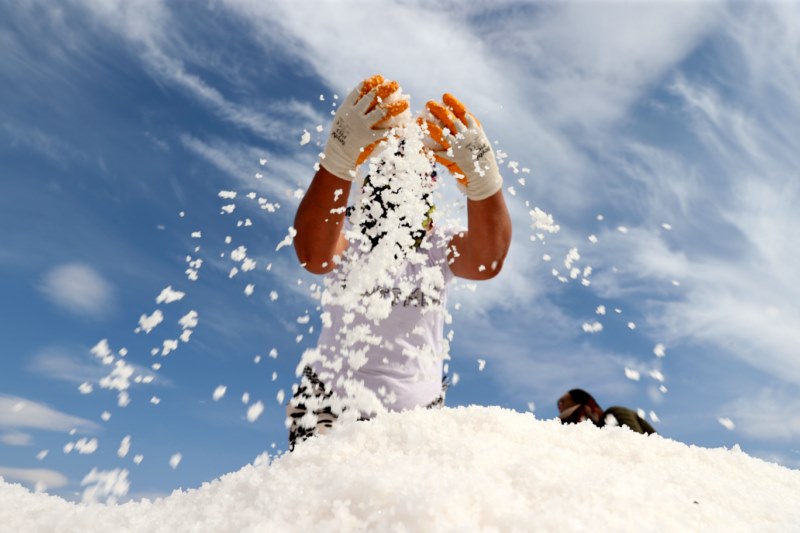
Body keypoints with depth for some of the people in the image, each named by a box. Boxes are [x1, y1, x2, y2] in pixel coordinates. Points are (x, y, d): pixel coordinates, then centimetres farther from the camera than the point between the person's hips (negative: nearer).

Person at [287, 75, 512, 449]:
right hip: (328, 399, -1)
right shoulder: (346, 234, -10)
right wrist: (340, 154, -49)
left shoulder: (439, 245, -5)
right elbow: (313, 254, -34)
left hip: (418, 405, 2)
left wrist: (481, 171, -45)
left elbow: (487, 260, -27)